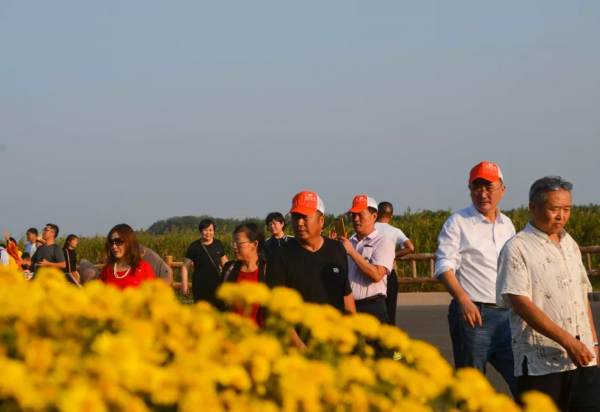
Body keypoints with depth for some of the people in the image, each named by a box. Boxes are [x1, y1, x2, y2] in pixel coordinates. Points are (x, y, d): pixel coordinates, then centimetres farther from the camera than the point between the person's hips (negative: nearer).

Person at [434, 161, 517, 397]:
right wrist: (464, 300, -24)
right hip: (473, 314, -5)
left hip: (507, 316, 5)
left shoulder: (507, 225, 15)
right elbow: (444, 266, -10)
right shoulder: (458, 223, -2)